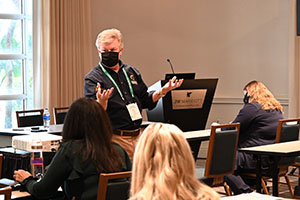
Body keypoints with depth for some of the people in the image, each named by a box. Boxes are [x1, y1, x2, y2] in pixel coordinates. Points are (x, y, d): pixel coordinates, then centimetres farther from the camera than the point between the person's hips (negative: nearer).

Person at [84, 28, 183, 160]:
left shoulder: (132, 72, 14)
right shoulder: (93, 78, -5)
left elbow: (145, 101, 18)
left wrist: (162, 91, 4)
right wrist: (101, 102, -37)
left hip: (137, 136, 6)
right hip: (114, 139, -6)